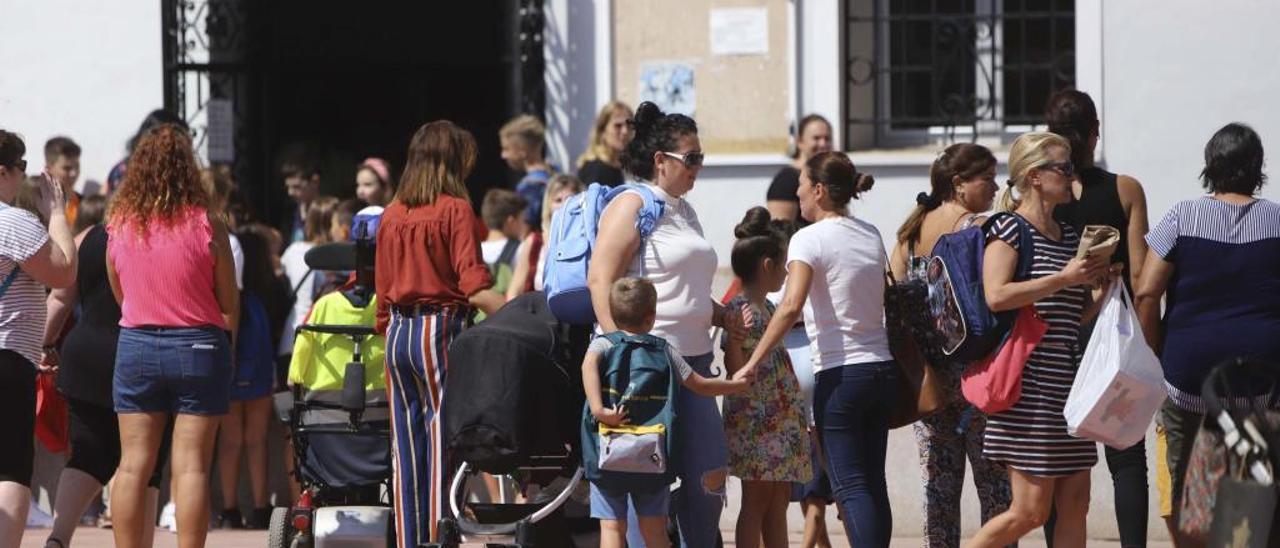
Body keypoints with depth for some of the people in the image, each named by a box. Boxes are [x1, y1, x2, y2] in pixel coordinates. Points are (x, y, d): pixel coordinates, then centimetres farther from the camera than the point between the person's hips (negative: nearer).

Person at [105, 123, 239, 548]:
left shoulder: (119, 224, -2)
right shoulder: (205, 225, -9)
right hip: (199, 345, -2)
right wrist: (227, 344, 15)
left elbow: (118, 293, 9)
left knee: (133, 464, 7)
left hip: (136, 344, 2)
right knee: (191, 466, -2)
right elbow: (229, 302, -3)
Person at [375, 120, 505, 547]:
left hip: (399, 334, 6)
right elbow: (474, 287, -17)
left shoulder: (391, 215, 9)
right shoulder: (455, 210, -8)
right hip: (442, 328, -6)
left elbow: (383, 291, 14)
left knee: (407, 448, 10)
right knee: (443, 445, -5)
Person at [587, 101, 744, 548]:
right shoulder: (631, 206, -6)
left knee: (710, 473, 5)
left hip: (693, 359, 9)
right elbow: (600, 280, -14)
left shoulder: (684, 210, 21)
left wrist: (724, 317, 13)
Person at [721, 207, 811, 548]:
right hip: (753, 420, -9)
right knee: (756, 500, -6)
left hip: (781, 418, 9)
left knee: (778, 504, 9)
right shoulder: (739, 309, -12)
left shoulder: (769, 309, 15)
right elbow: (735, 369, -12)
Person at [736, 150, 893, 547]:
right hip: (882, 368, 7)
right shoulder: (871, 235, 12)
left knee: (850, 487, -7)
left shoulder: (809, 239, -10)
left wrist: (752, 363, -23)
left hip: (840, 374, -7)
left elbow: (791, 306, -23)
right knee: (872, 484, 11)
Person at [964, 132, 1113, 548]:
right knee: (1030, 511, -8)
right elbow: (996, 296, -22)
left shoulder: (1069, 236, 17)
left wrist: (1100, 292, 5)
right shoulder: (1010, 229, -6)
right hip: (1028, 382, -8)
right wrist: (1063, 278, -19)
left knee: (1075, 506, 3)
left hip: (1067, 381, 8)